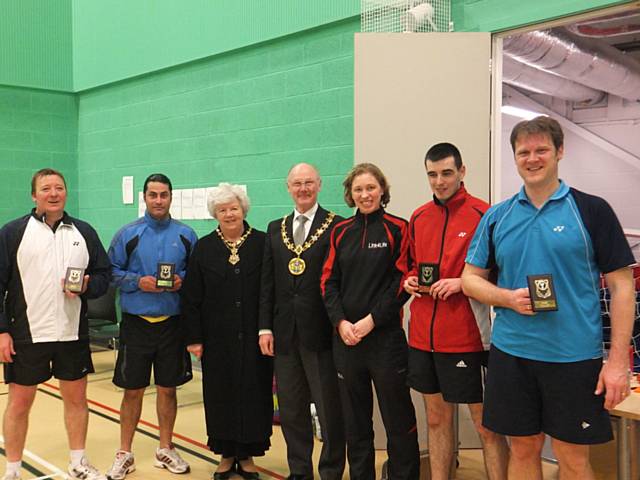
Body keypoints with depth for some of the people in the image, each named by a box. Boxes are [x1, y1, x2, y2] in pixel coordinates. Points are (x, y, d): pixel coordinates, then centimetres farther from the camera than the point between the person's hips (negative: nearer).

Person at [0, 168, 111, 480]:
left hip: (73, 334, 3)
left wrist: (86, 286, -11)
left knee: (76, 398, 12)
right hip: (27, 335, -3)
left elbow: (104, 274, 11)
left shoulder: (84, 232, 8)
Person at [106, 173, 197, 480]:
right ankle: (124, 454, 22)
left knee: (167, 389, 11)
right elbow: (112, 271, 0)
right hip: (136, 323, -1)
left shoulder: (186, 235, 3)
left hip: (172, 324, 1)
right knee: (133, 391, 6)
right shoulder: (127, 234, -1)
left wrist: (182, 280, -11)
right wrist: (137, 282, -15)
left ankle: (165, 449, 27)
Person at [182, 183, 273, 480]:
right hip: (218, 338, 1)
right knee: (221, 394, 8)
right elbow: (191, 297, 2)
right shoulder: (204, 247, 4)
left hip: (253, 337, -1)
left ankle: (247, 454, 21)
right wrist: (194, 338, -3)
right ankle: (226, 454, 24)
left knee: (254, 393, 5)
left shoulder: (262, 243, -1)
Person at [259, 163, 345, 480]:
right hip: (285, 333, 5)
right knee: (291, 409, 14)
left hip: (321, 332, -5)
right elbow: (267, 282, 10)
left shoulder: (336, 226, -3)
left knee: (330, 409, 4)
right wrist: (265, 327, 5)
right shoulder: (275, 229, 12)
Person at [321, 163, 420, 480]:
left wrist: (372, 320, -11)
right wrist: (340, 321, -6)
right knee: (354, 419, 13)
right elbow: (329, 281, 8)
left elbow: (403, 281, -7)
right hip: (345, 337, 4)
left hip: (386, 335, -4)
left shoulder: (397, 229, -2)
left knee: (398, 418, 3)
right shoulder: (340, 232, 10)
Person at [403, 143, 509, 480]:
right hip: (423, 335, 6)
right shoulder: (418, 218, 10)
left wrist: (462, 283, -18)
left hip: (465, 337, -6)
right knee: (437, 419, 17)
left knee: (485, 425, 4)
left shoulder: (483, 214, -8)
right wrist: (410, 280, 2)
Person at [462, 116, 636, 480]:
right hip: (510, 354, 3)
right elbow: (471, 278, 9)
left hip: (575, 356, -2)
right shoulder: (497, 216, 7)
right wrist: (508, 298, -11)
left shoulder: (591, 210, -2)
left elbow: (622, 286, -3)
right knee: (523, 449, 14)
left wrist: (618, 360, -9)